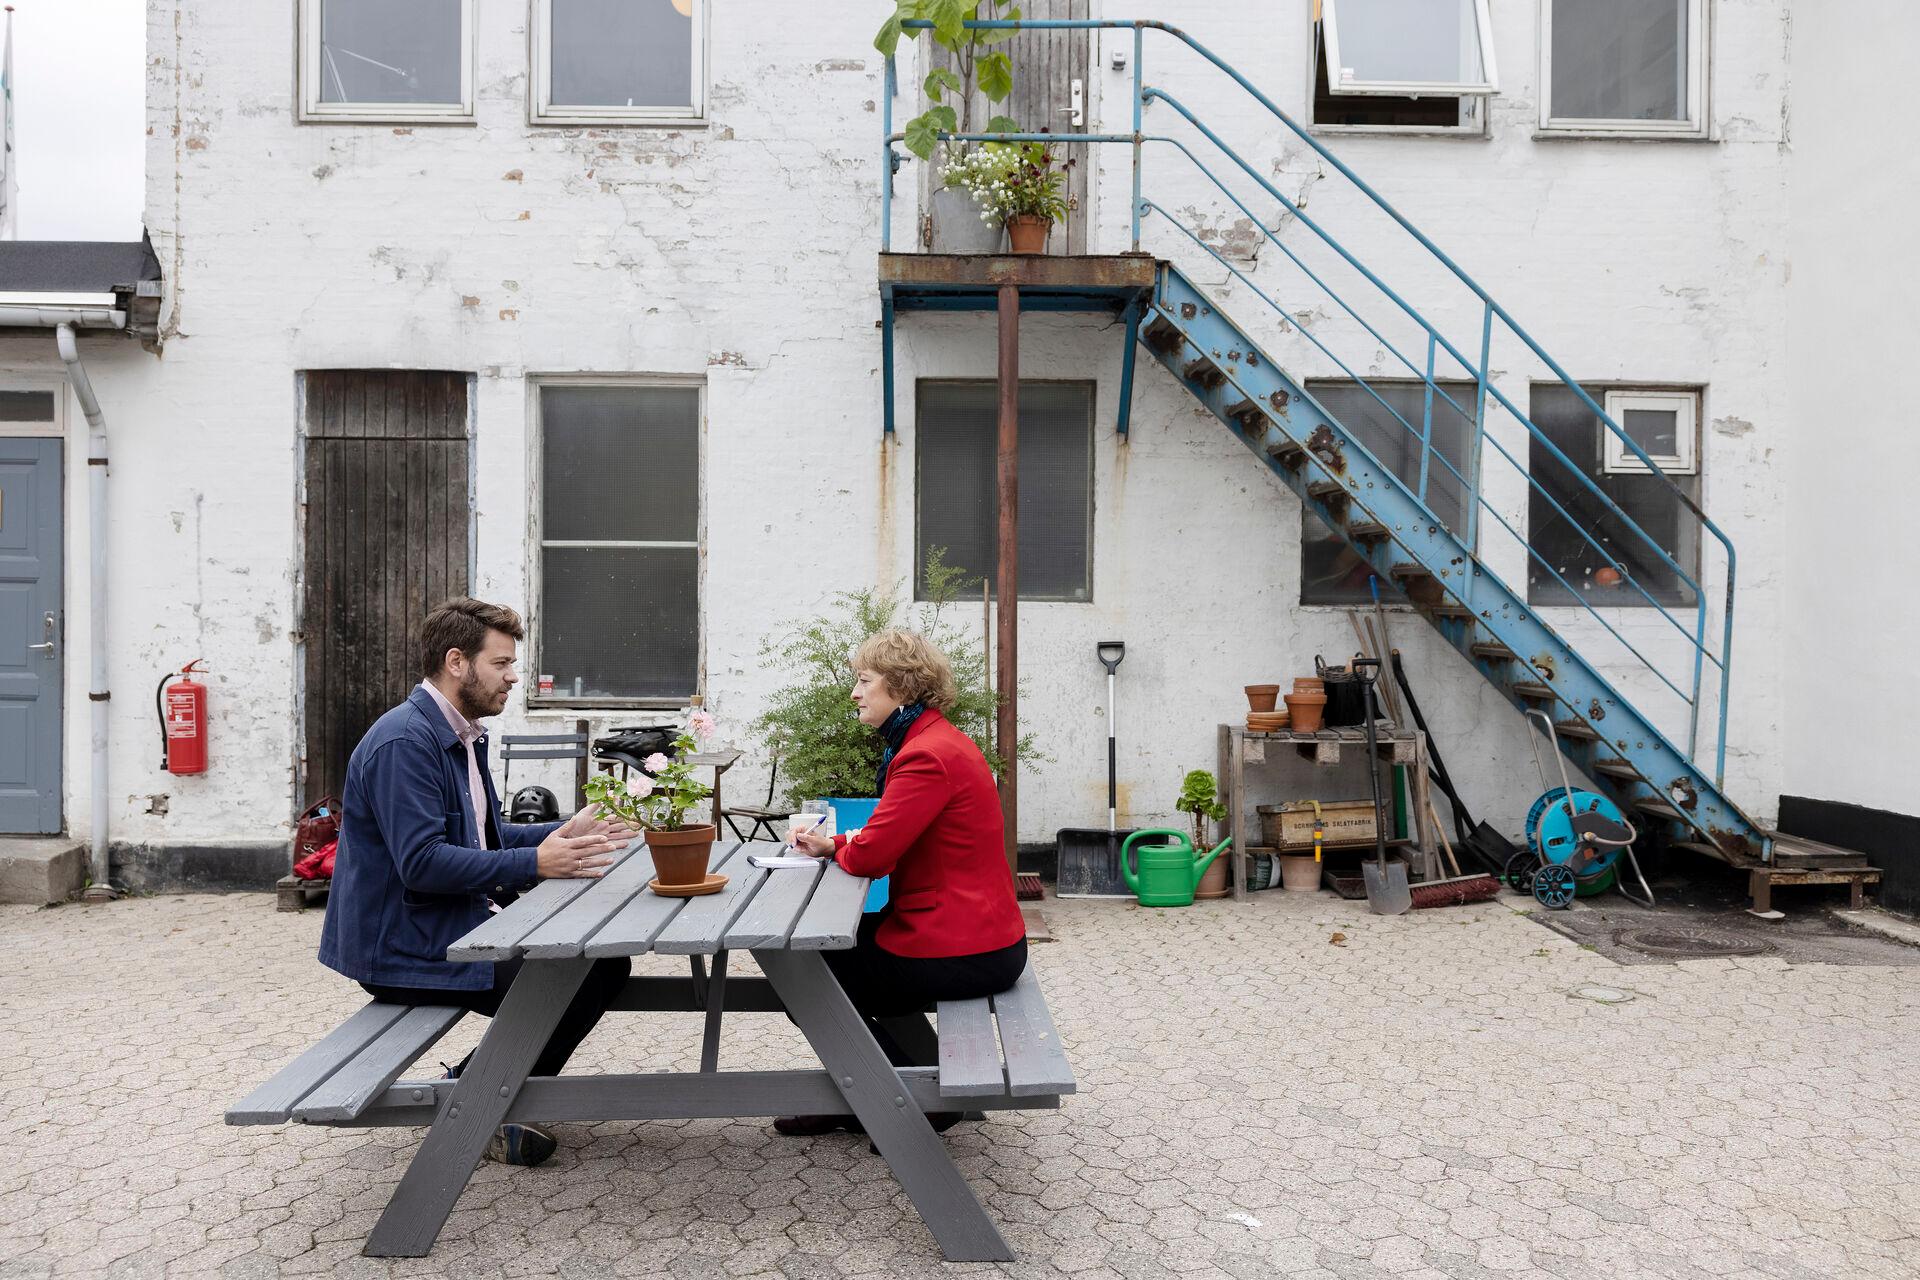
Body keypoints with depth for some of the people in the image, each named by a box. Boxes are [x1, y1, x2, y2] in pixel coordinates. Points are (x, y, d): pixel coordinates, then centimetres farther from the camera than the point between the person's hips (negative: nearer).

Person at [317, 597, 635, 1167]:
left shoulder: (461, 735, 13)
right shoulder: (404, 741, -19)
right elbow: (421, 862, -27)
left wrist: (559, 833, 4)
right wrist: (534, 862, -27)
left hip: (451, 925, 10)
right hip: (404, 948, -10)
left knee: (604, 958, 4)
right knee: (581, 975, -20)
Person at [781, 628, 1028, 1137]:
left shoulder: (927, 755, -22)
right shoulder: (937, 740, 12)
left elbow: (871, 855, -23)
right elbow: (896, 838, 18)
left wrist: (837, 850, 0)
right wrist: (835, 844, 3)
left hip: (959, 951, -10)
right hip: (982, 936, 10)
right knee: (837, 941, 21)